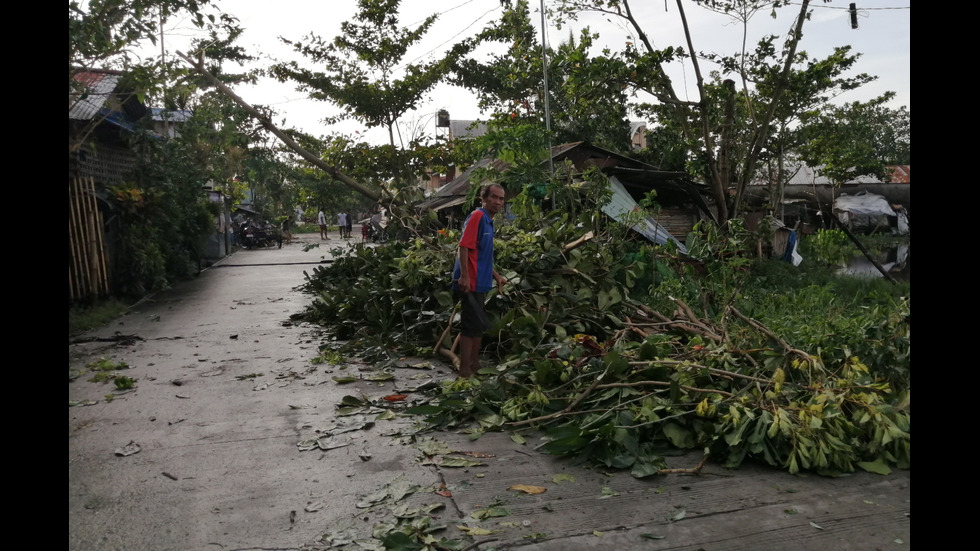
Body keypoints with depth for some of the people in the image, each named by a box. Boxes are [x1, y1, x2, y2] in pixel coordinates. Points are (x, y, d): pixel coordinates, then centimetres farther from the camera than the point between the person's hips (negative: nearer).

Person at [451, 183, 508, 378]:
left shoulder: (489, 221, 18)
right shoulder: (477, 216, -11)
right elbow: (463, 246, -19)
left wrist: (497, 276, 26)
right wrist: (464, 276, -25)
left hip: (480, 282, 10)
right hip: (471, 282, -10)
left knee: (479, 325, 16)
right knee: (470, 326, -6)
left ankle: (474, 365, 27)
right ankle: (465, 371, 1)